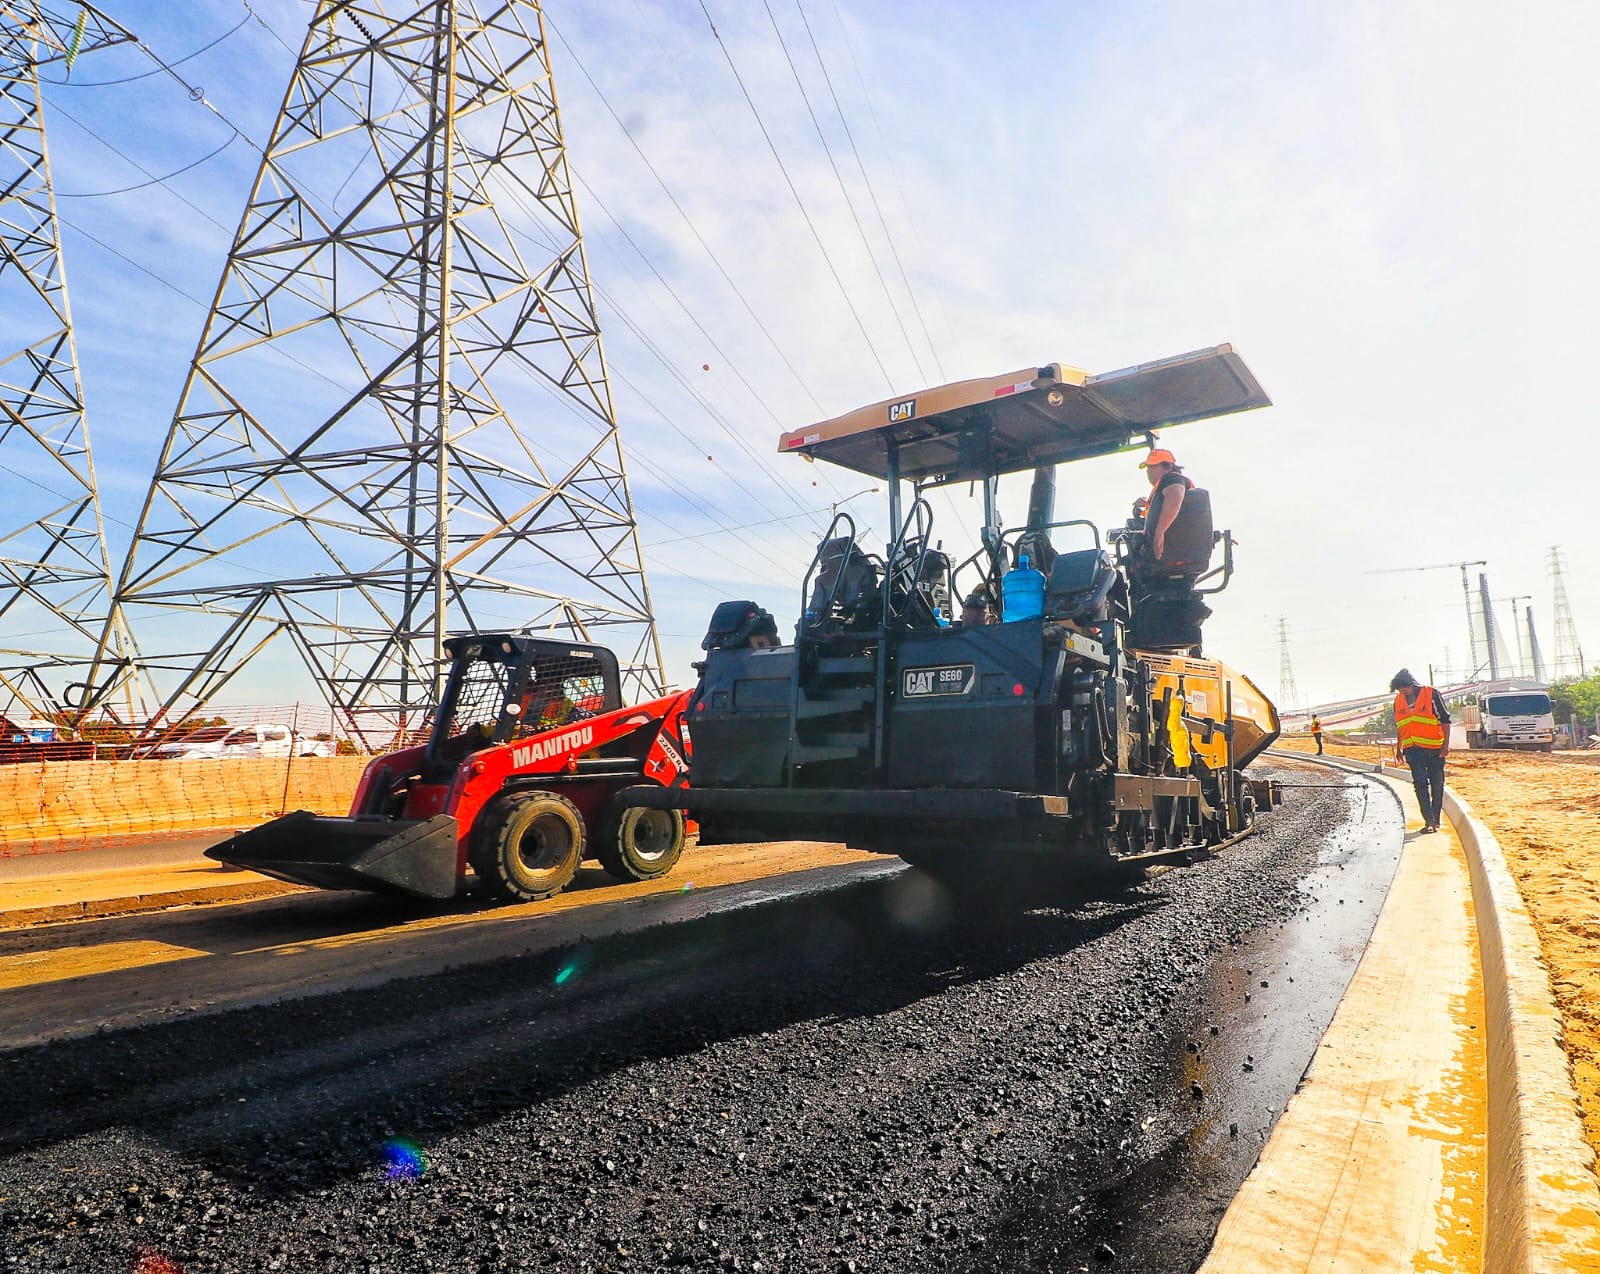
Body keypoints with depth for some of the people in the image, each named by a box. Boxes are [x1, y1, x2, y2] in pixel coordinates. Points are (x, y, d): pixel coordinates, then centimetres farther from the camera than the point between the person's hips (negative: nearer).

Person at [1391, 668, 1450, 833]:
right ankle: (1429, 820, -7)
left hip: (1434, 747, -3)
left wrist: (1446, 744, -8)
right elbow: (1398, 726, 18)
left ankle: (1436, 820, 18)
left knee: (1437, 784, 6)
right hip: (1413, 749, 3)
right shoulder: (1398, 700, 7)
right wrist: (1398, 747, 18)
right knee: (1420, 783, -6)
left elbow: (1445, 720, -3)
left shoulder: (1432, 694, -5)